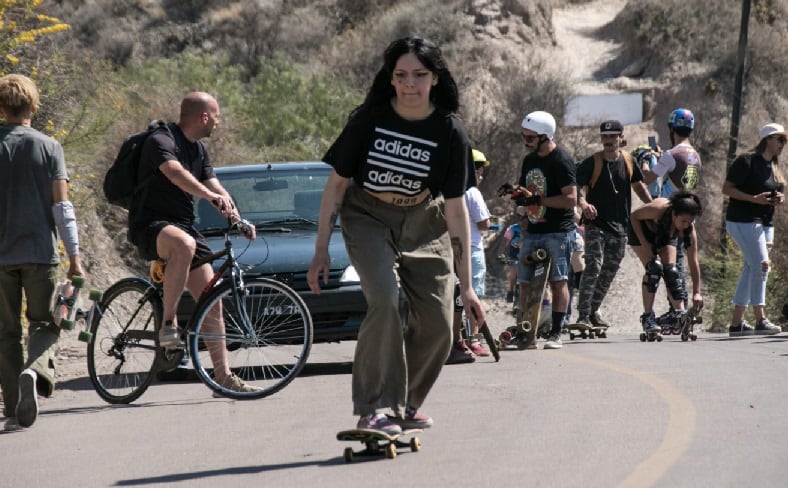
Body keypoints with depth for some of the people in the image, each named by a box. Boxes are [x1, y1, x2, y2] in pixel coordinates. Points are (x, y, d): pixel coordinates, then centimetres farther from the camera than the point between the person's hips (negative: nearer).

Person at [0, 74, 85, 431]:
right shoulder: (49, 147, -1)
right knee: (44, 324, 8)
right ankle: (36, 371, -23)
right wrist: (74, 255, -2)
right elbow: (61, 205, -5)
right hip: (40, 252, -1)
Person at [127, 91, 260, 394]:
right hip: (150, 224, -9)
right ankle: (168, 324, -34)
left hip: (184, 225, 9)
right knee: (184, 244, -42)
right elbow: (176, 173, -32)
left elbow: (215, 187, 13)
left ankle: (223, 376, 6)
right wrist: (210, 196, -47)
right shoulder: (161, 142, -13)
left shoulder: (198, 150, 16)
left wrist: (238, 220, -5)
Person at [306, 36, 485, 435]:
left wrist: (466, 285, -12)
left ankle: (406, 402, 21)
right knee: (384, 299, -26)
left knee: (437, 323, -4)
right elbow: (337, 182, -7)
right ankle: (375, 409, -22)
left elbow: (455, 208, -12)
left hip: (422, 222, 2)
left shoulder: (449, 133, -16)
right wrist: (321, 251, -8)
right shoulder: (369, 120, -18)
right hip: (368, 218, -2)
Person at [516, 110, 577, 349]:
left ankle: (556, 332, -6)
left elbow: (570, 199, -17)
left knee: (558, 281, -7)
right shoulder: (529, 160, 15)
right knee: (525, 283, 3)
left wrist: (538, 200, -21)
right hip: (533, 231, 7)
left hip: (558, 232, -7)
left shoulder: (561, 161, -11)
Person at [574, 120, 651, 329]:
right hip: (596, 223, -5)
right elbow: (580, 188, -17)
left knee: (609, 272, 13)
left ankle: (594, 311, 29)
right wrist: (583, 203, -39)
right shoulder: (591, 163, -7)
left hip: (620, 225, 5)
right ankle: (583, 315, -22)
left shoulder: (628, 162, 6)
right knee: (593, 266, -19)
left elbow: (639, 186, 19)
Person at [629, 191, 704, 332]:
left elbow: (693, 262, -25)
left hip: (666, 235, 4)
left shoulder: (688, 228, -29)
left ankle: (680, 314, -9)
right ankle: (647, 316, -19)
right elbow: (634, 216, -22)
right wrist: (644, 244, -28)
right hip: (642, 230, -4)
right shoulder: (658, 209, -41)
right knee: (654, 268, -21)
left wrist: (696, 293, -28)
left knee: (671, 270, -12)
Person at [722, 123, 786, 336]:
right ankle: (760, 320, -14)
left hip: (765, 223, 9)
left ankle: (737, 323, 12)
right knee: (761, 266, -16)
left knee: (750, 271, 8)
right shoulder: (747, 161, -10)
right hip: (743, 221, -9)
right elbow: (727, 189, -13)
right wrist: (754, 199, -22)